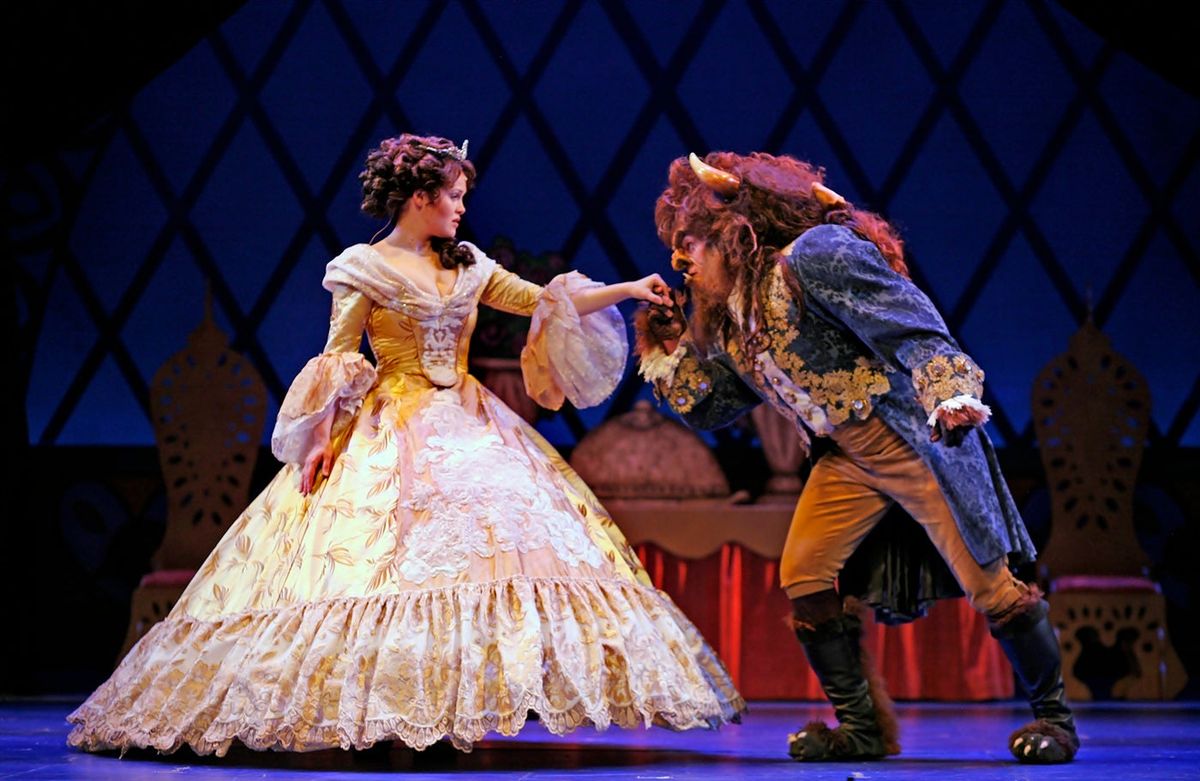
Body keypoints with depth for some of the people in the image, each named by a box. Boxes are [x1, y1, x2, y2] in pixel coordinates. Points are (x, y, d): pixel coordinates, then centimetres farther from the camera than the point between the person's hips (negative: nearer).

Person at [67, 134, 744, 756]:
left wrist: (627, 290, 5)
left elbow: (545, 302, 13)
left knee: (503, 536, -9)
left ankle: (464, 705, -9)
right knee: (395, 549, -17)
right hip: (390, 434, -6)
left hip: (468, 425, 6)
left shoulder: (467, 266, 15)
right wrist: (323, 439, -14)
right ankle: (387, 707, -14)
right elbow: (338, 361, -4)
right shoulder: (364, 269, -1)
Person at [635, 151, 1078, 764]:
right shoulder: (727, 324, 8)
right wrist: (667, 347, 6)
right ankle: (865, 726, 8)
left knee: (988, 583, -6)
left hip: (918, 438, -8)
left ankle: (1053, 715, 11)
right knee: (802, 577, -2)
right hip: (847, 458, 8)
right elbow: (706, 408, 18)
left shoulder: (814, 256, -19)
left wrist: (949, 392, -38)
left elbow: (911, 325, -25)